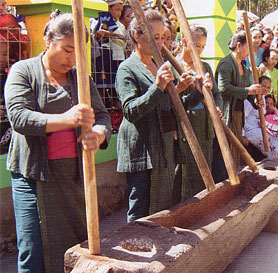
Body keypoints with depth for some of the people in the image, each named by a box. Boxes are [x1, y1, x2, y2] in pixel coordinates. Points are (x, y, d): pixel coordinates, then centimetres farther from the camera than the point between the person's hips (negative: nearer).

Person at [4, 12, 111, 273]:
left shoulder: (80, 76, 12)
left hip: (76, 172, 4)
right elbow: (18, 116, -15)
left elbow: (102, 114, 4)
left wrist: (98, 134, -22)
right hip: (34, 174, -3)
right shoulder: (23, 71, 0)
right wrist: (65, 119, -32)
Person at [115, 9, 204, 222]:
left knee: (163, 207, 13)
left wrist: (198, 92, 9)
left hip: (165, 147, 8)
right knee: (140, 212, -3)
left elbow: (170, 107, 21)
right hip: (141, 151, -8)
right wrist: (158, 87, -26)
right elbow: (130, 111, -19)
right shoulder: (127, 69, -7)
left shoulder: (159, 67, 18)